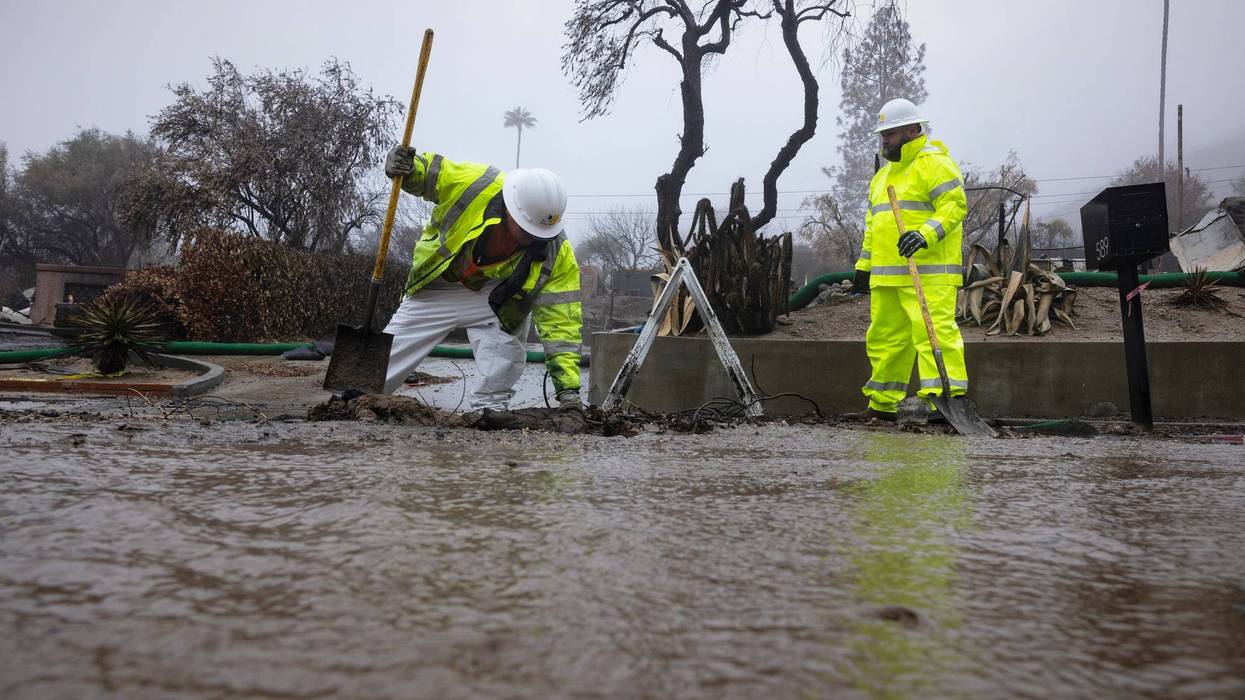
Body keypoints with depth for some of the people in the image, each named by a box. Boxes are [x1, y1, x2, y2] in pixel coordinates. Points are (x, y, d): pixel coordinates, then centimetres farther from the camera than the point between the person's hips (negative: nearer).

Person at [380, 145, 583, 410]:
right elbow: (426, 171, -13)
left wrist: (568, 386, -31)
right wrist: (404, 165, -37)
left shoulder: (556, 253, -25)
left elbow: (561, 320, -26)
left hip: (496, 297, 0)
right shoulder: (476, 183, -29)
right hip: (437, 288, 0)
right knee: (386, 358, 7)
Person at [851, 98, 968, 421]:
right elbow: (873, 223, 28)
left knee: (934, 331, -15)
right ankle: (882, 404, 20)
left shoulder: (934, 163, -3)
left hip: (928, 273, -9)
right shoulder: (884, 174, 25)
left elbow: (955, 205, -14)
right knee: (884, 336, 11)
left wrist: (926, 234, -29)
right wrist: (864, 265, 24)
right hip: (887, 275, 9)